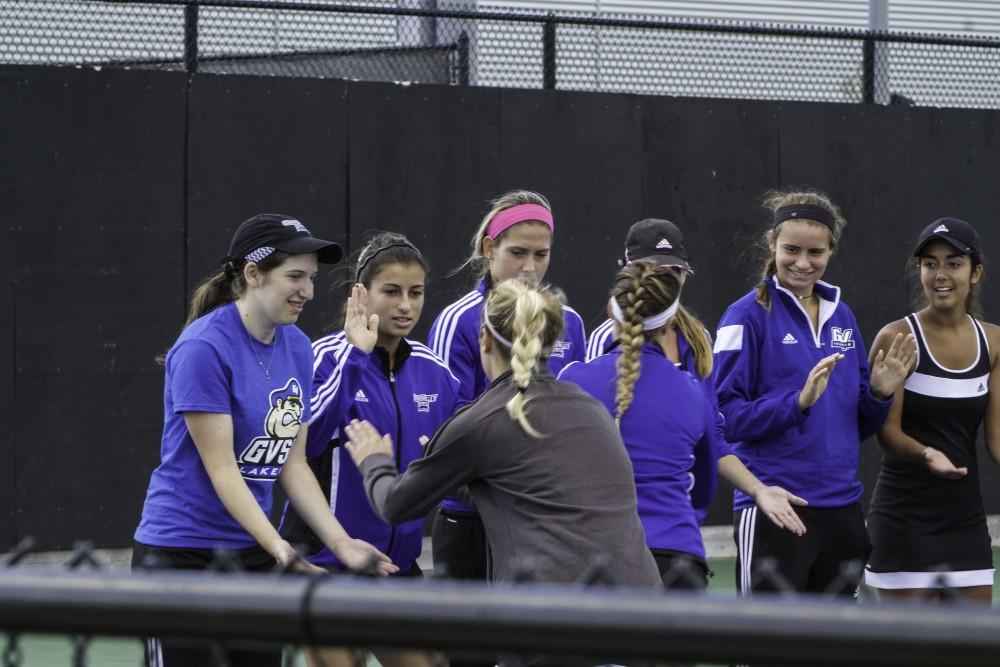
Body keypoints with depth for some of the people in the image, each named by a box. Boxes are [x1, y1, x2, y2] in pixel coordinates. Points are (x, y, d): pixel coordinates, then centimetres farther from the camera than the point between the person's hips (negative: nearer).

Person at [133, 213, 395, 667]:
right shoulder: (203, 347, -16)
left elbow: (292, 464, 7)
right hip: (182, 556, -7)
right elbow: (220, 468, -19)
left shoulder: (297, 348, 5)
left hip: (253, 555, 7)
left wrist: (341, 542, -5)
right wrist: (277, 545, -28)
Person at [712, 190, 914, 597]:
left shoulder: (842, 317, 13)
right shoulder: (748, 316, -6)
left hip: (841, 509, 6)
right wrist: (799, 401, -25)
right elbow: (726, 416, -13)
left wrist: (879, 394, -2)